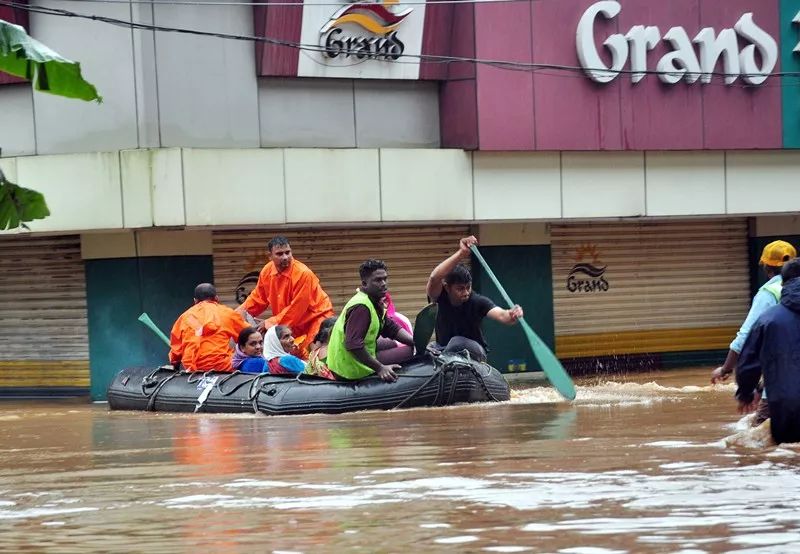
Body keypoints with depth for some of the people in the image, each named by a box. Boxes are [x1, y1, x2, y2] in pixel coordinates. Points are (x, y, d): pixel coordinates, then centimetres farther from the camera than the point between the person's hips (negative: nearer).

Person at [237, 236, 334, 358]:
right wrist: (241, 311, -8)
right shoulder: (267, 271, -6)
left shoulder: (303, 274, -27)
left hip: (315, 318, -7)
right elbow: (258, 297, 8)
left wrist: (270, 323, -21)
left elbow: (296, 309, -25)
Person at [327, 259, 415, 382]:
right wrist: (380, 368, -29)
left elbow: (391, 329, 12)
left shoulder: (375, 302, 8)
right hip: (350, 368, -10)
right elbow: (353, 345, -32)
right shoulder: (361, 307, -24)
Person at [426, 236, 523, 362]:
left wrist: (511, 315, -60)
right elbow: (434, 278, -39)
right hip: (444, 349, 1)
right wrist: (461, 253, -52)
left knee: (457, 342, -33)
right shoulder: (439, 297, -17)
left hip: (473, 351, -1)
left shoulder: (477, 301, -17)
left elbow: (501, 315, -33)